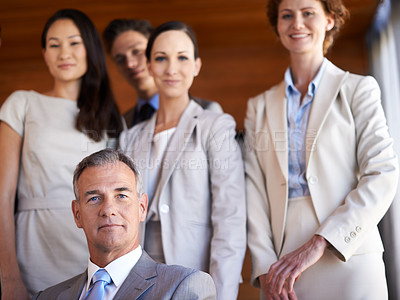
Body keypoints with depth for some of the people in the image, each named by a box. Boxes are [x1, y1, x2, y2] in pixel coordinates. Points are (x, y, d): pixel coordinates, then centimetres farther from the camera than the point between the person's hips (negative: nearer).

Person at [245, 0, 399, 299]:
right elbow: (255, 189, 6)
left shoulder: (358, 88, 3)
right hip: (281, 266, 3)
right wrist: (264, 266, -8)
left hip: (347, 261, -2)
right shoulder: (259, 106, 13)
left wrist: (318, 243, -16)